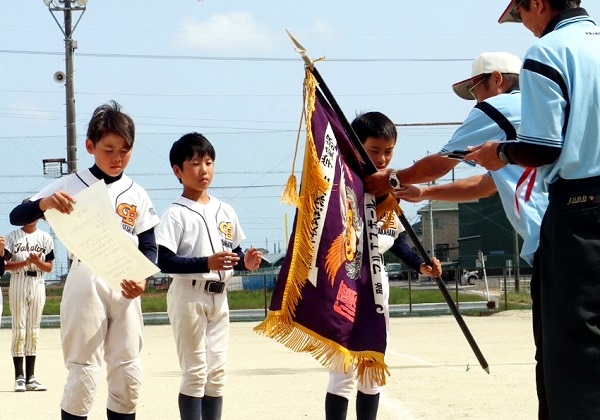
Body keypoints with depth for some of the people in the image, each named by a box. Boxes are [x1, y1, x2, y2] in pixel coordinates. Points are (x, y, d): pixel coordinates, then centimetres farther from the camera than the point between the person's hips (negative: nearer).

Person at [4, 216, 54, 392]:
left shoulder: (45, 238, 8)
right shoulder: (13, 236, 3)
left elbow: (50, 267, 4)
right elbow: (6, 264, -5)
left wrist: (37, 262, -16)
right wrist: (26, 262, -18)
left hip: (37, 284, 2)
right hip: (18, 284, -2)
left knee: (34, 330, 4)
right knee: (19, 329, -4)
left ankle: (30, 377, 6)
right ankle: (19, 377, -3)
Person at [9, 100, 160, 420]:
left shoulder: (137, 195, 8)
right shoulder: (70, 186, -1)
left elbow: (148, 246, 9)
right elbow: (16, 217, -5)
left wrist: (142, 277, -12)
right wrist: (45, 203, -26)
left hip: (125, 286, 3)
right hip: (85, 283, -3)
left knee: (128, 375, 6)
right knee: (84, 373, -3)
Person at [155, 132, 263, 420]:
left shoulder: (226, 212, 10)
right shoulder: (176, 214, -9)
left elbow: (235, 254, 18)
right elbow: (164, 262, -17)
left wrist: (246, 262, -5)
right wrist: (207, 263, -27)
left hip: (219, 297, 6)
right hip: (189, 297, -6)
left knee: (217, 372, 9)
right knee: (195, 372, -4)